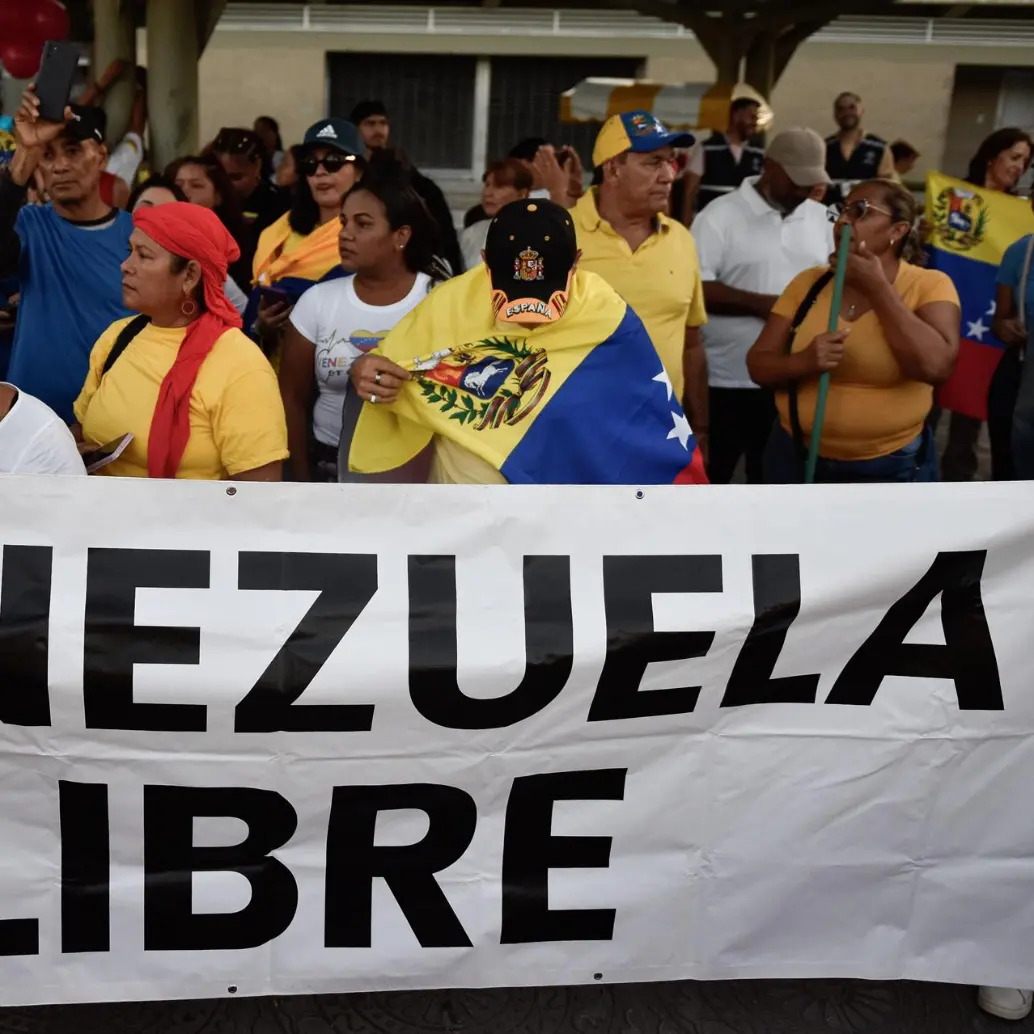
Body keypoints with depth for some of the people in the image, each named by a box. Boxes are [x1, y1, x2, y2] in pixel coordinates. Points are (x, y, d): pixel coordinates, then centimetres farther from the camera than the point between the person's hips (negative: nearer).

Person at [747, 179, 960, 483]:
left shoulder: (929, 285, -7)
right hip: (797, 458, 2)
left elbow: (936, 365, -23)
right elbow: (758, 364, -1)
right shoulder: (809, 283, 2)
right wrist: (801, 362, -22)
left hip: (891, 468, -2)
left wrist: (877, 287, -18)